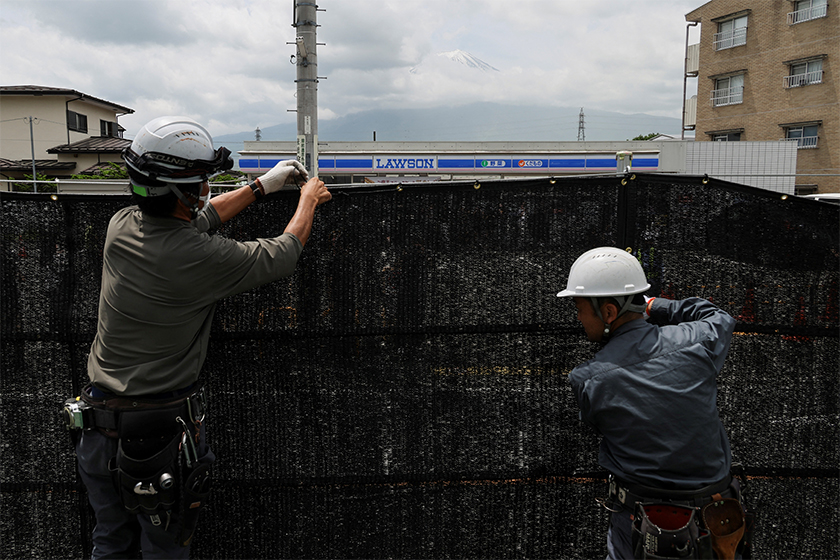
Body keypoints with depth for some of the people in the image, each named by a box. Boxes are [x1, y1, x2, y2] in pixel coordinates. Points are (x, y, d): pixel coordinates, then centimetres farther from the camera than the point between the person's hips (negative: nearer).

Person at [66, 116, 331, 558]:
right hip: (162, 432, -6)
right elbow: (281, 256, -8)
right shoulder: (203, 258, -25)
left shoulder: (121, 226, -6)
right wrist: (309, 200, 10)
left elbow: (195, 219, 12)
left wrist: (262, 186, 20)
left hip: (97, 424, 6)